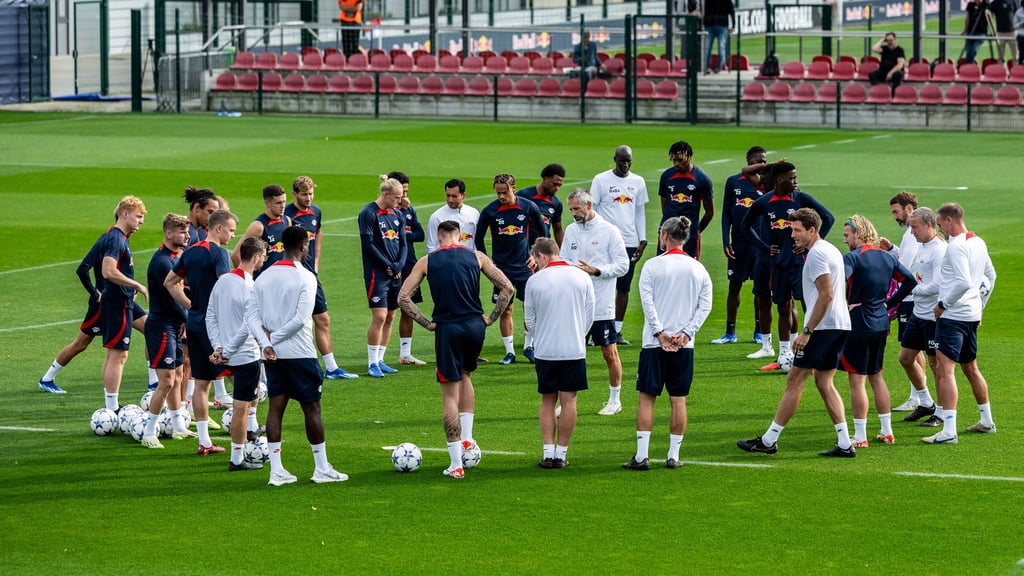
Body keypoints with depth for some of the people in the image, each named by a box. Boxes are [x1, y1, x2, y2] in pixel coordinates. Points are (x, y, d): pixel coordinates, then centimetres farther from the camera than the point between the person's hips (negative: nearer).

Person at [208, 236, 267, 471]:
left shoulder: (222, 281, 4)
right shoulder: (251, 288, -20)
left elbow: (210, 316, 7)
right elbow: (247, 328, -23)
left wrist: (218, 346, 3)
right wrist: (226, 352, -15)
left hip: (228, 354, 9)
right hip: (245, 354, -9)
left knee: (257, 373, 35)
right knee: (241, 407, -2)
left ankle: (251, 429, 44)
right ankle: (237, 459, 3)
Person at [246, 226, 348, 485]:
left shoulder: (264, 276, 7)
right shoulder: (305, 277, -10)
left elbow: (251, 313, 1)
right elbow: (301, 319, -18)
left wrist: (266, 343, -7)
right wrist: (274, 336, -7)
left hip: (273, 356, 5)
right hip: (300, 353, -5)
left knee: (276, 407, 6)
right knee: (312, 408, 4)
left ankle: (276, 470, 2)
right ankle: (322, 469, 10)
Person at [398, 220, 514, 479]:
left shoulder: (427, 261, 3)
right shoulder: (476, 257, 5)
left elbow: (403, 297, -3)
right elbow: (507, 288, 4)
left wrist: (426, 323, 0)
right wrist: (491, 318, 8)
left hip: (447, 329, -2)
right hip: (475, 326, 2)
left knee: (450, 395, 3)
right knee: (465, 375, 31)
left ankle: (456, 464, 0)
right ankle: (467, 438, 25)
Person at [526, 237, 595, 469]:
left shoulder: (534, 281, -5)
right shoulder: (581, 277, -1)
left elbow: (530, 321, 4)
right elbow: (590, 314, 6)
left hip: (546, 351, 0)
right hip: (575, 350, 0)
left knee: (547, 402, 10)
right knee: (568, 401, 6)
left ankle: (548, 453, 4)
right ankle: (561, 454, 7)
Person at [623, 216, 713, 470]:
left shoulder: (652, 266, -3)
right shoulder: (698, 269, 5)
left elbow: (647, 301, -9)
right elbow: (705, 306, 1)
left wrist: (660, 333, -8)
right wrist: (686, 333, -3)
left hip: (654, 344, -2)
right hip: (685, 345, 2)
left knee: (647, 397, 2)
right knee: (678, 400, 6)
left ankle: (641, 456, -3)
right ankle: (673, 456, 6)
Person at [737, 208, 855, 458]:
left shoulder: (817, 254, -13)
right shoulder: (832, 250, 19)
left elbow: (826, 295, -21)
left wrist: (807, 331, -21)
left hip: (823, 327, -10)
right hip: (840, 327, 10)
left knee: (794, 381, -4)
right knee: (823, 382, 13)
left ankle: (769, 440, 1)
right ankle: (845, 444, 6)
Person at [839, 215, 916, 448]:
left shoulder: (852, 257, -13)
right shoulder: (887, 258, 9)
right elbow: (910, 281, 14)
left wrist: (843, 305, -17)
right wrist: (889, 303, 14)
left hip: (858, 325, -7)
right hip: (881, 323, 7)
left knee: (857, 380, -2)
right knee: (876, 376, 19)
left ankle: (860, 436, -1)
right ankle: (887, 431, 22)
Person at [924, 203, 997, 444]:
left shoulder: (956, 246, -17)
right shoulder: (979, 243, 12)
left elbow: (964, 282, -26)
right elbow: (991, 276, 23)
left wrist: (943, 304, -15)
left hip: (953, 316, -10)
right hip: (972, 315, 10)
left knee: (944, 370, -14)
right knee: (971, 369, 23)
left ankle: (949, 431, -23)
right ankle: (987, 422, 33)